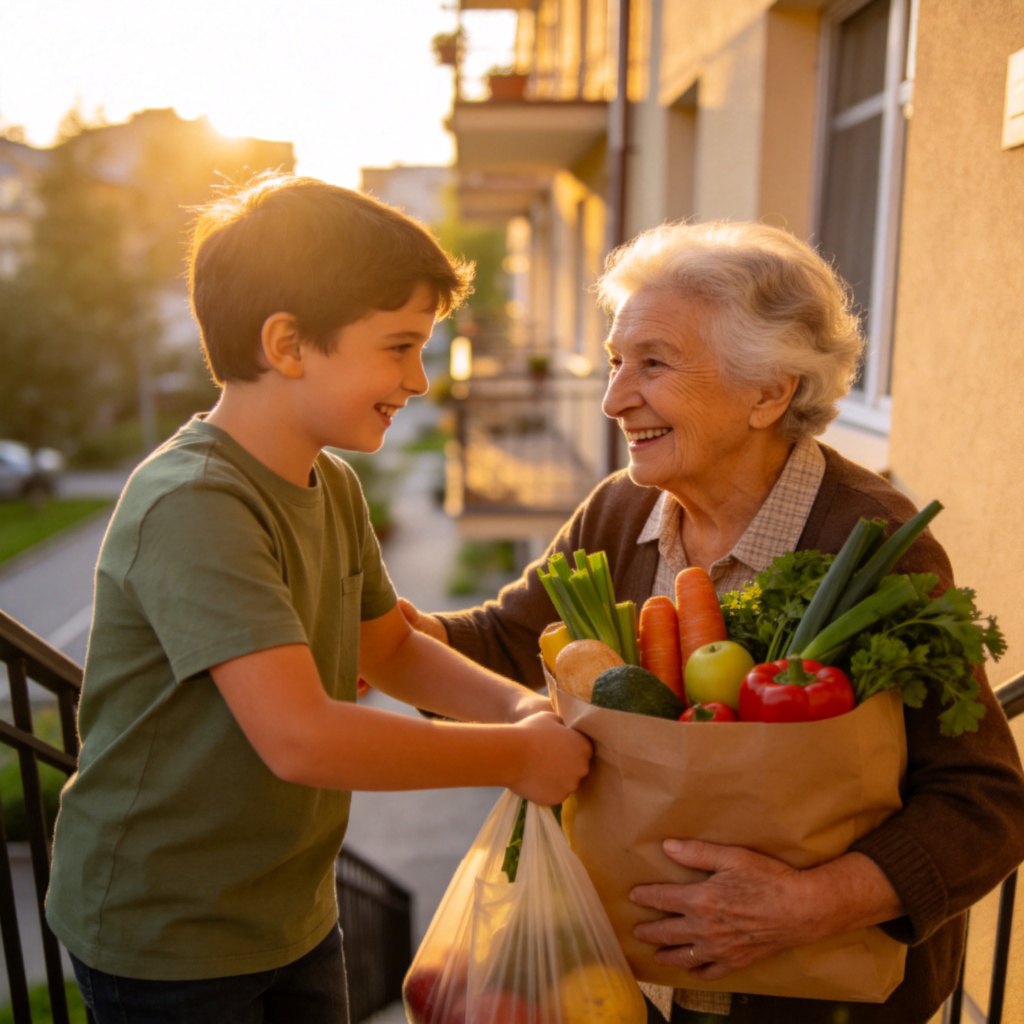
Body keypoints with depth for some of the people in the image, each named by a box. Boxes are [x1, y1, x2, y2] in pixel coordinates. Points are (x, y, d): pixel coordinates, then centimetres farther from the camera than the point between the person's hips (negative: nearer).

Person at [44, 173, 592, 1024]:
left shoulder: (335, 486, 0)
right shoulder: (191, 506, -28)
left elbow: (389, 647, 10)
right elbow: (300, 737, -34)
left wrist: (518, 705, -8)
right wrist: (518, 756, -24)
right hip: (165, 939, -7)